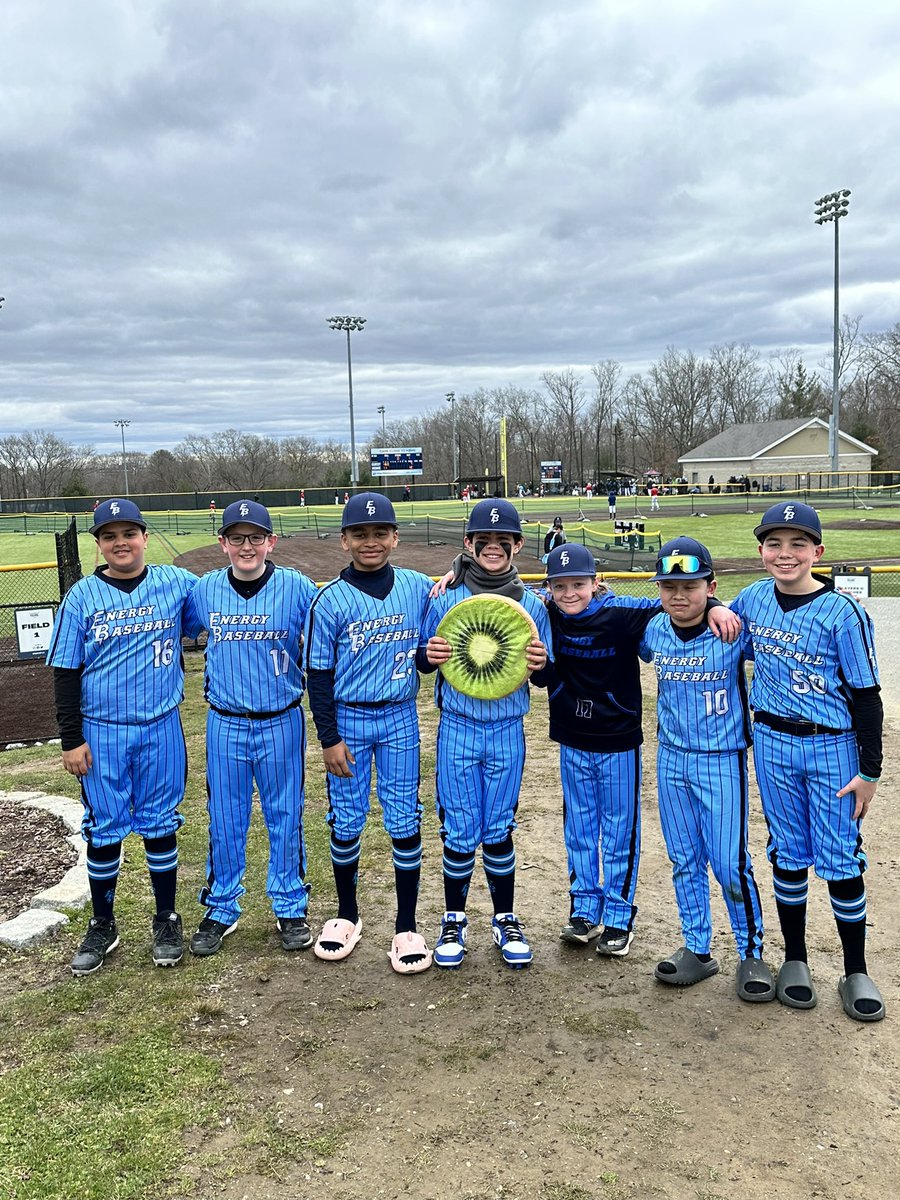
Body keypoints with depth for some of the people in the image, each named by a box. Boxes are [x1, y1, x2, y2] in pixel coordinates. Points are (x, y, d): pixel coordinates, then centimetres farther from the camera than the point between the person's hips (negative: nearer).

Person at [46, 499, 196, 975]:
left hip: (160, 729, 0)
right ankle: (102, 926, 27)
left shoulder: (177, 583, -1)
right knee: (103, 830, 9)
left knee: (160, 826, 11)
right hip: (101, 733, 0)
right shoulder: (82, 596, -2)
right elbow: (65, 672, 0)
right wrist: (71, 739, -4)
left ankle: (166, 921, 27)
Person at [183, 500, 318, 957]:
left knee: (285, 817, 10)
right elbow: (178, 629, 16)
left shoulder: (296, 587, -7)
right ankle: (221, 909, 28)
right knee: (224, 820, 11)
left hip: (281, 723, -1)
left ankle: (290, 907, 27)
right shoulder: (204, 590, 0)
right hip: (225, 725, 2)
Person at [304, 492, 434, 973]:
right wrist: (329, 739, -7)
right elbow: (318, 673, -5)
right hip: (347, 720, -1)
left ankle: (407, 928, 17)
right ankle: (346, 916, 30)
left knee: (404, 823, 4)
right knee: (346, 823, 10)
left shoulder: (418, 588, -1)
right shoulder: (330, 600, -7)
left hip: (400, 717, 1)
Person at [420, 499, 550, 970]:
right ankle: (454, 921, 26)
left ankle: (505, 921, 29)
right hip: (457, 728, -1)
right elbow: (423, 659, 4)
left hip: (507, 731, 1)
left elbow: (543, 673, 7)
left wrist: (540, 663, -15)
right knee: (459, 832, 5)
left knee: (498, 830, 10)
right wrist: (430, 655, -18)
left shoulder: (531, 604, 0)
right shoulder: (445, 600, -3)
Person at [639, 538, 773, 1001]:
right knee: (684, 861, 14)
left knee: (731, 864, 1)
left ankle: (751, 954, 22)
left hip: (722, 761, -4)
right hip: (671, 759, 4)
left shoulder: (734, 630, -15)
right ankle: (698, 951, 29)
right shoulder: (653, 631, -3)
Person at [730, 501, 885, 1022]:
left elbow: (866, 694, -9)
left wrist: (870, 770, -9)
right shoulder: (753, 599, -1)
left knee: (841, 860, 4)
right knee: (789, 854, 14)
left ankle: (856, 972, 22)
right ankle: (795, 959, 29)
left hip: (833, 748, -3)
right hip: (773, 743, 3)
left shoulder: (842, 613, -13)